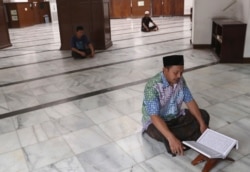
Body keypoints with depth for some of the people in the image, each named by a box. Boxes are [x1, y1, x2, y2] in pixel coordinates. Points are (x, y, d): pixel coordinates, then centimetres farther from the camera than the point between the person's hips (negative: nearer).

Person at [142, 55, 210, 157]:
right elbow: (154, 117, -37)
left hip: (176, 117, 7)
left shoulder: (180, 80, -9)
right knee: (167, 137, -37)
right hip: (154, 122, -7)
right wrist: (172, 139, -48)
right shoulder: (152, 86, -31)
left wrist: (202, 123, -13)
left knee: (203, 115, -3)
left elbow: (190, 101, -2)